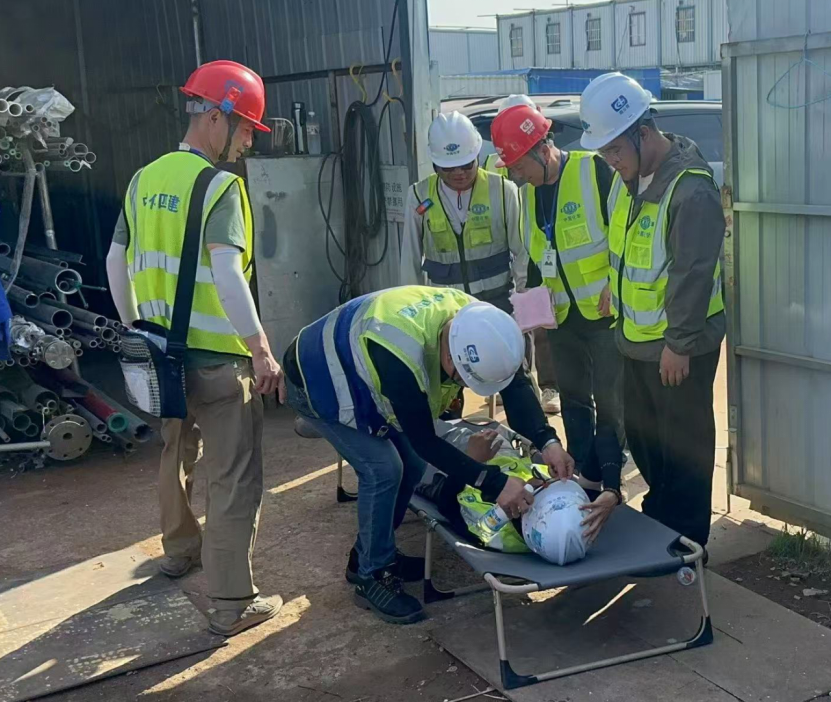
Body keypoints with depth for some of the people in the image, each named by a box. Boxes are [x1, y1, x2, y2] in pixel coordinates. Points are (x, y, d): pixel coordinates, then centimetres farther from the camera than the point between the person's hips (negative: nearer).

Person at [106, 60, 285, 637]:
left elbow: (117, 264, 13)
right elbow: (227, 274, -27)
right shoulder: (219, 186, -15)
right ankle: (233, 604, 6)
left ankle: (181, 549, 47)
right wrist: (262, 350, -25)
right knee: (236, 479, 1)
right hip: (217, 356, -8)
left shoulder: (146, 179, 8)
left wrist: (137, 329, 23)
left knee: (178, 452, 27)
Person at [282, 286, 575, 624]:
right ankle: (371, 577, 1)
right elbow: (424, 441, -34)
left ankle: (371, 554, 25)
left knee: (410, 464, 5)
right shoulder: (400, 355, -44)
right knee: (383, 469, -17)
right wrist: (493, 483, -37)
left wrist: (547, 441, -35)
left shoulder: (474, 319, -24)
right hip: (317, 383, -7)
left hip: (358, 376, 8)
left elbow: (517, 384, -20)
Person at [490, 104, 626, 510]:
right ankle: (586, 479, 27)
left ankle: (609, 485, 12)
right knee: (574, 400, 14)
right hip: (561, 317, 7)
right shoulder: (530, 192, 8)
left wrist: (614, 288, -17)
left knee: (609, 402, 0)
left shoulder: (594, 171, -14)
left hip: (604, 312, -7)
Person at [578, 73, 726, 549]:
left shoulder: (691, 189, -23)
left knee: (683, 446, 4)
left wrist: (679, 344, -21)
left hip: (679, 346, -9)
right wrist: (614, 292, 17)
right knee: (641, 436, 20)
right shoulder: (629, 176, 5)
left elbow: (693, 274, -24)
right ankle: (659, 516, 38)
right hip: (637, 338, 9)